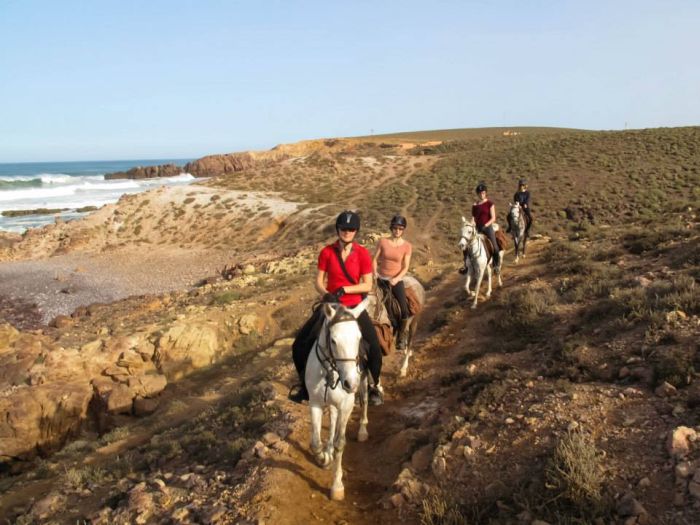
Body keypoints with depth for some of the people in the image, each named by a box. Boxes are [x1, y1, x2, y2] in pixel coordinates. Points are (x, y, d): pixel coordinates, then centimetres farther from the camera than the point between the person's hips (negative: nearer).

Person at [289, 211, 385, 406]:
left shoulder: (363, 254, -7)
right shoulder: (327, 252, -3)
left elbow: (368, 285, -7)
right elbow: (318, 282, -1)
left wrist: (344, 289, -18)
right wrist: (325, 294, -22)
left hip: (354, 307, -1)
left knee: (375, 349, -15)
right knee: (299, 346, -5)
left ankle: (376, 386, 14)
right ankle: (304, 383, 20)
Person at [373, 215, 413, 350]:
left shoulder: (407, 246, -4)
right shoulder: (383, 242, -2)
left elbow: (405, 267, -6)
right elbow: (375, 260, 3)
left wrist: (396, 279, -19)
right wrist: (375, 274, -10)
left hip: (396, 280, -1)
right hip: (381, 278, 1)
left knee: (404, 310, -15)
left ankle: (402, 336, 8)